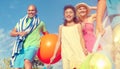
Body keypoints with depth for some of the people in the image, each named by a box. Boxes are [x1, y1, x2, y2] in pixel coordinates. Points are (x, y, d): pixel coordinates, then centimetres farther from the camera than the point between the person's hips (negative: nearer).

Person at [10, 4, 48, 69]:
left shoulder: (40, 23, 16)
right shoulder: (21, 22, 19)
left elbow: (46, 33, 25)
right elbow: (12, 33, 17)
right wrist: (19, 33, -4)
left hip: (33, 45, -3)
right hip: (22, 47, 3)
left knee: (27, 61, -32)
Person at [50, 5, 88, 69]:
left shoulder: (77, 25, 11)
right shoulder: (61, 27, 16)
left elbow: (81, 39, 2)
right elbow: (59, 41, 16)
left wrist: (84, 49, -18)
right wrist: (54, 55, 11)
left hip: (78, 53, -1)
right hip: (67, 54, 2)